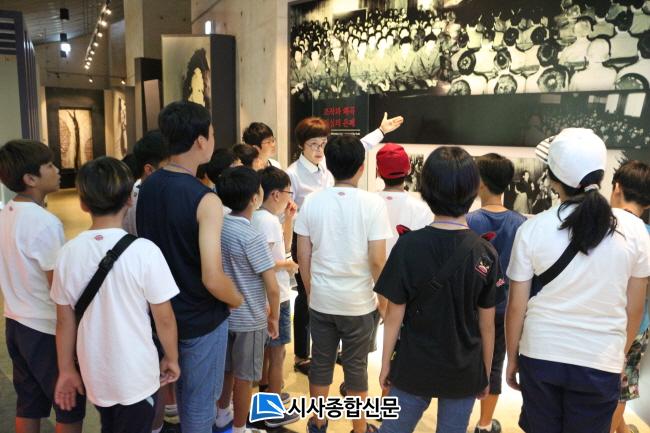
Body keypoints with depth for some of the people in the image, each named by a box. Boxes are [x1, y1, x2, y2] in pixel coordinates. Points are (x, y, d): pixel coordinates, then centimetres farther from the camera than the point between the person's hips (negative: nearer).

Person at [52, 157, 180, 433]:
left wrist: (66, 370, 12)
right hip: (136, 375, -4)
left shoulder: (68, 253, -9)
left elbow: (65, 321, -1)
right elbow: (164, 318, -14)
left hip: (94, 373, 4)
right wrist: (172, 359, 2)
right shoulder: (144, 250, -21)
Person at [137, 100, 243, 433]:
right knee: (200, 400, 14)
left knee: (182, 388, 28)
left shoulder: (147, 187, -2)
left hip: (162, 309, 7)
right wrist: (239, 301, -9)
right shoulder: (205, 200, -25)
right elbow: (213, 280, -29)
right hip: (201, 318, -7)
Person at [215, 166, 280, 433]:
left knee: (227, 370, 25)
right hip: (249, 320, -7)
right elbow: (272, 287, -21)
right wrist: (273, 317, -5)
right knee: (244, 379, 11)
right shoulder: (252, 238, -24)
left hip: (223, 313, 7)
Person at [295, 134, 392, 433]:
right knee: (356, 367, 13)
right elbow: (377, 261, -14)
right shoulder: (373, 203, -13)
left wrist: (310, 292, 13)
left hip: (321, 300, 3)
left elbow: (303, 256, -1)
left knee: (320, 362, 17)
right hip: (359, 302, -2)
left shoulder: (311, 201, -5)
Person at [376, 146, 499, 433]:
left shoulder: (409, 245, -15)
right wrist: (486, 373, 11)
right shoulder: (486, 254, -10)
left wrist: (386, 364, 3)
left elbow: (394, 316, -10)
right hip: (465, 372, 2)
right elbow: (486, 324, -3)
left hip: (414, 368, -1)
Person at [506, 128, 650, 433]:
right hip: (601, 363, 1)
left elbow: (516, 306, -6)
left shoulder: (532, 229, -11)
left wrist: (512, 358, 8)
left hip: (540, 356, 0)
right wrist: (620, 354, 17)